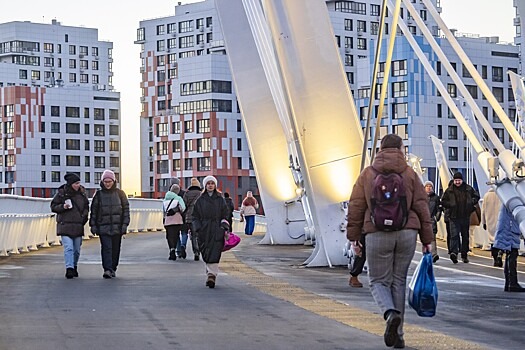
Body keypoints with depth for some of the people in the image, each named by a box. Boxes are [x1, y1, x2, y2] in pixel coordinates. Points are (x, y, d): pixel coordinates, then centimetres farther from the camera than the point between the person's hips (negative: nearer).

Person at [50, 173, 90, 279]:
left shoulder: (81, 193, 7)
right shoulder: (61, 193, -3)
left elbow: (86, 206, 20)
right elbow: (53, 207, 2)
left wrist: (84, 216, 4)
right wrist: (62, 207, -16)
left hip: (78, 226, 4)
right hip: (65, 225, -4)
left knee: (77, 249, 11)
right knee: (68, 248, -16)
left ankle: (74, 267, 30)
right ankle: (69, 269, -22)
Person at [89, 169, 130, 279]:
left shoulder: (120, 193, 7)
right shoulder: (98, 194, 6)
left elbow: (126, 209, 8)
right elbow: (93, 211, 9)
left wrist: (125, 224, 0)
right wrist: (93, 226, 3)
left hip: (117, 228, 1)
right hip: (103, 227, -1)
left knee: (115, 249, 6)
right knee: (106, 248, -12)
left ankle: (113, 269, 19)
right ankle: (107, 269, -18)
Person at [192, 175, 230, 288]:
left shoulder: (220, 199, 9)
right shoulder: (200, 200, 10)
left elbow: (224, 216, 8)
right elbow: (196, 217, 9)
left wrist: (225, 228, -4)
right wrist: (197, 229, -3)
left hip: (217, 231, -1)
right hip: (204, 231, 1)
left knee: (214, 254, -12)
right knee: (206, 254, 1)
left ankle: (211, 275, -19)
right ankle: (211, 275, 11)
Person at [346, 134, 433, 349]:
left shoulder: (367, 174, 5)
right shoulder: (410, 174, 6)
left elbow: (355, 208, 5)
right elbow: (421, 208, 5)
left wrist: (353, 237, 12)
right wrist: (427, 239, 8)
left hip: (377, 234, -1)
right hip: (407, 234, 2)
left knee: (379, 281, 7)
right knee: (399, 281, 10)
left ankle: (391, 314, -23)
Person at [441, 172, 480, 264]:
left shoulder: (468, 189, 5)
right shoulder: (449, 190, 1)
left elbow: (477, 196, 17)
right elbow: (443, 202, 6)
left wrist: (472, 203, 0)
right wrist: (451, 205, -10)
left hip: (465, 217, 3)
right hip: (454, 217, -3)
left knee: (465, 236, 10)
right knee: (454, 235, -17)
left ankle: (464, 255, 19)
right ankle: (454, 252, -29)